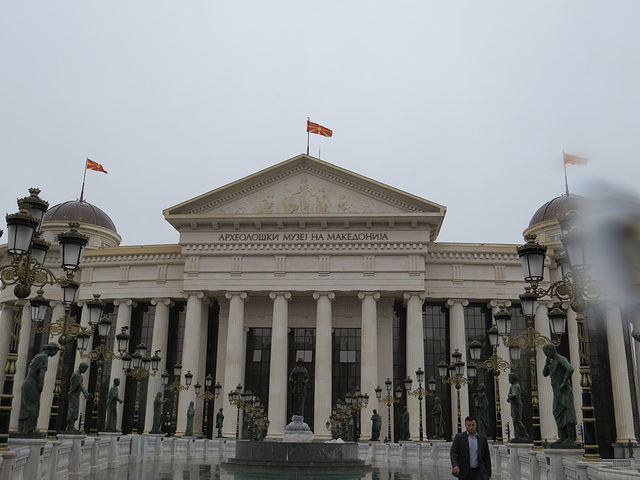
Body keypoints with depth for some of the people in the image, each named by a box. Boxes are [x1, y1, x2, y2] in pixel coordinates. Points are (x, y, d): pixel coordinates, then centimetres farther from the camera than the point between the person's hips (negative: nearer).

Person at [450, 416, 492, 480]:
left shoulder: (483, 438, 5)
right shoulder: (459, 437, 0)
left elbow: (487, 457, 9)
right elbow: (453, 452, -8)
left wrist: (488, 474, 7)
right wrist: (455, 465, -25)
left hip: (479, 472, 1)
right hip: (464, 472, 0)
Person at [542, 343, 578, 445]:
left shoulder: (561, 359, -10)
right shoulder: (553, 362, 19)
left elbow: (570, 369, -27)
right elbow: (545, 374, 15)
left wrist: (564, 383, -24)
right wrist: (547, 363, 1)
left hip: (564, 391, -10)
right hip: (557, 392, 10)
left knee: (567, 413, -14)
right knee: (558, 414, 7)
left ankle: (571, 439, -18)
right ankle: (562, 437, 10)